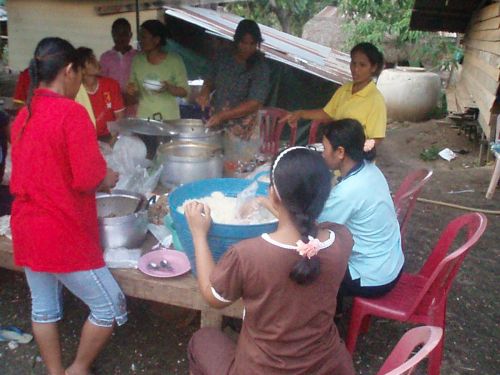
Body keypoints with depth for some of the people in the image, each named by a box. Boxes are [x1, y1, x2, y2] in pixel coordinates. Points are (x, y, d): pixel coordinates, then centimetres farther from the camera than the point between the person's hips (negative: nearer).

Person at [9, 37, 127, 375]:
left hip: (26, 229, 9)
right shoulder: (71, 112, -17)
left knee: (44, 308, 20)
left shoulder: (23, 115, 6)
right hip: (63, 234, -8)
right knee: (111, 307, 9)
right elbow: (89, 179, -21)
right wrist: (108, 179, -1)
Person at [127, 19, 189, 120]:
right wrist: (132, 92, -11)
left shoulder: (174, 60, -5)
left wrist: (168, 87, -20)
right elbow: (135, 96, 11)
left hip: (169, 118, -2)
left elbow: (184, 91, -4)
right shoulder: (137, 60, 3)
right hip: (143, 118, 2)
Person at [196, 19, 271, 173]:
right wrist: (205, 91, -3)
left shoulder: (260, 68, -10)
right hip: (215, 125, 4)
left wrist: (223, 115, -24)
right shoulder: (223, 57, 4)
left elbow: (254, 103, -17)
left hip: (242, 132, -4)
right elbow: (211, 79, 20)